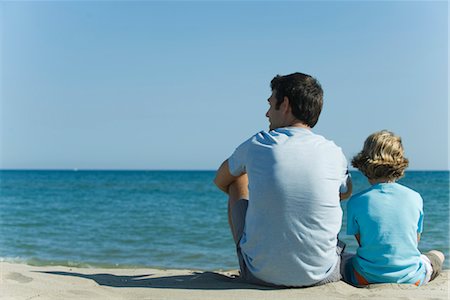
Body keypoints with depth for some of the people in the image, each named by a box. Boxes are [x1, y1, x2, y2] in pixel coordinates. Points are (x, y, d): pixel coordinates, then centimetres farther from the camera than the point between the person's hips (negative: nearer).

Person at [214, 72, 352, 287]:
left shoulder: (257, 145, -9)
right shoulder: (333, 153, -5)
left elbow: (220, 181, 13)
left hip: (261, 275, -1)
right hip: (321, 275, 2)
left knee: (237, 180, 20)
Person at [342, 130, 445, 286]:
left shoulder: (356, 202, -12)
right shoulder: (415, 198, -7)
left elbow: (361, 241, -1)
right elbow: (416, 240, 4)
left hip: (368, 279, -2)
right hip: (411, 279, 2)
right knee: (438, 255, 34)